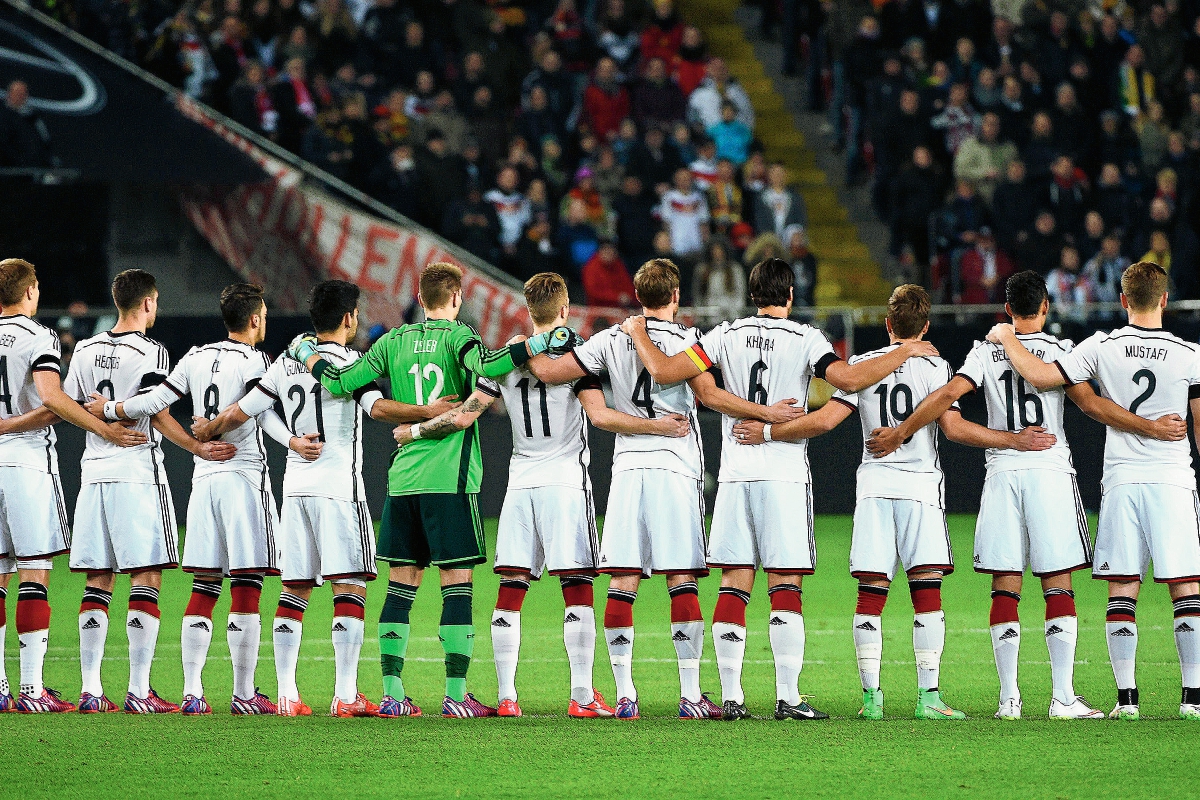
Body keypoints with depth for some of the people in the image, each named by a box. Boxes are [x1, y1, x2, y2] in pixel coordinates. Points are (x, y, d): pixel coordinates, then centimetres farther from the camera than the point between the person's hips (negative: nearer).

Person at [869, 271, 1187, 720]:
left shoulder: (986, 353, 6)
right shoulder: (1060, 350, 0)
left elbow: (948, 396, -3)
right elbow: (1091, 404, -8)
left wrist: (899, 434, 4)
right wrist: (1150, 428, -5)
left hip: (1001, 475, 2)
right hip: (1050, 472, -2)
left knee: (1005, 588, 2)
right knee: (1058, 586, -1)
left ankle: (1009, 698, -1)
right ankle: (1063, 697, -7)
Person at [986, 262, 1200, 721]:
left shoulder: (1103, 348, -3)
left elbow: (1040, 376, -6)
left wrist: (1007, 339, 10)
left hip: (1121, 480, 1)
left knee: (1122, 591, 3)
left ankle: (1126, 696, -1)